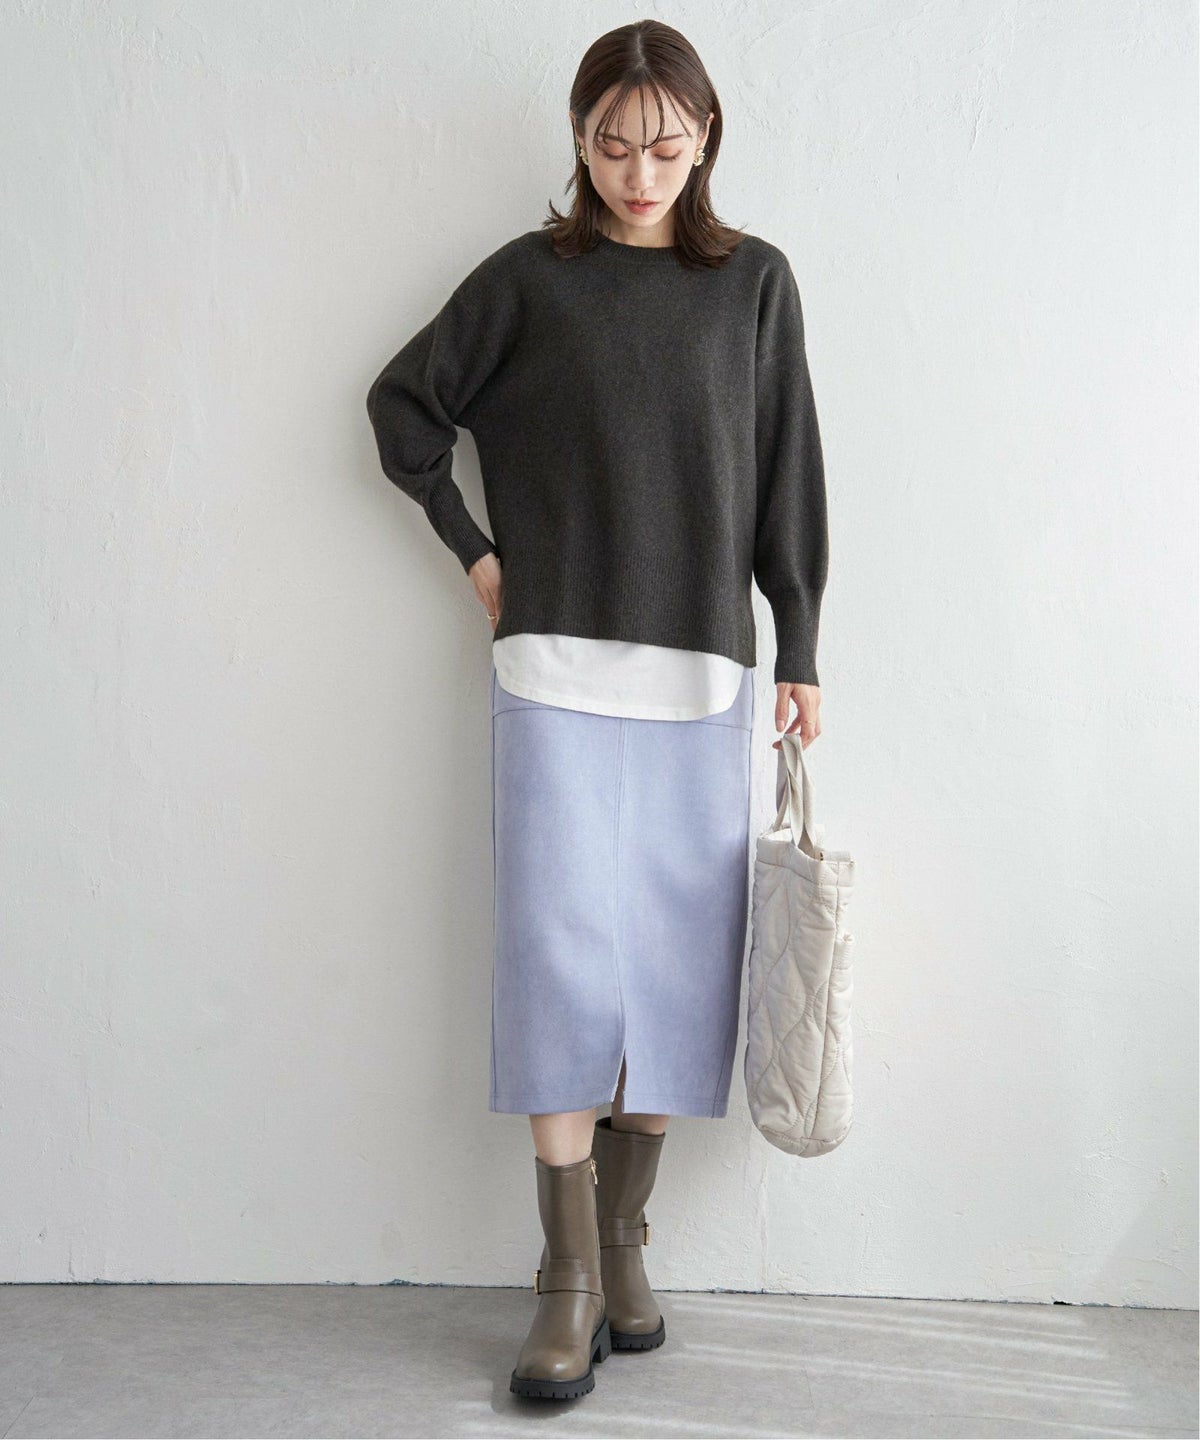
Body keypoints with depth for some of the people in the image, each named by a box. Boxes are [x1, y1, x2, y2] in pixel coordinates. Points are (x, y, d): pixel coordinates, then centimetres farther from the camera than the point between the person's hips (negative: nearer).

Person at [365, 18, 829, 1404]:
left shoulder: (755, 282, 9)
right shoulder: (529, 277, 5)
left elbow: (786, 480, 9)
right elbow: (404, 402, 14)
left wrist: (799, 651, 5)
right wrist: (473, 552, 7)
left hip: (703, 677, 2)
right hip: (558, 670, -1)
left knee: (675, 964, 5)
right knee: (563, 953, -6)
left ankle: (624, 1242, 21)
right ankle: (569, 1281, 4)